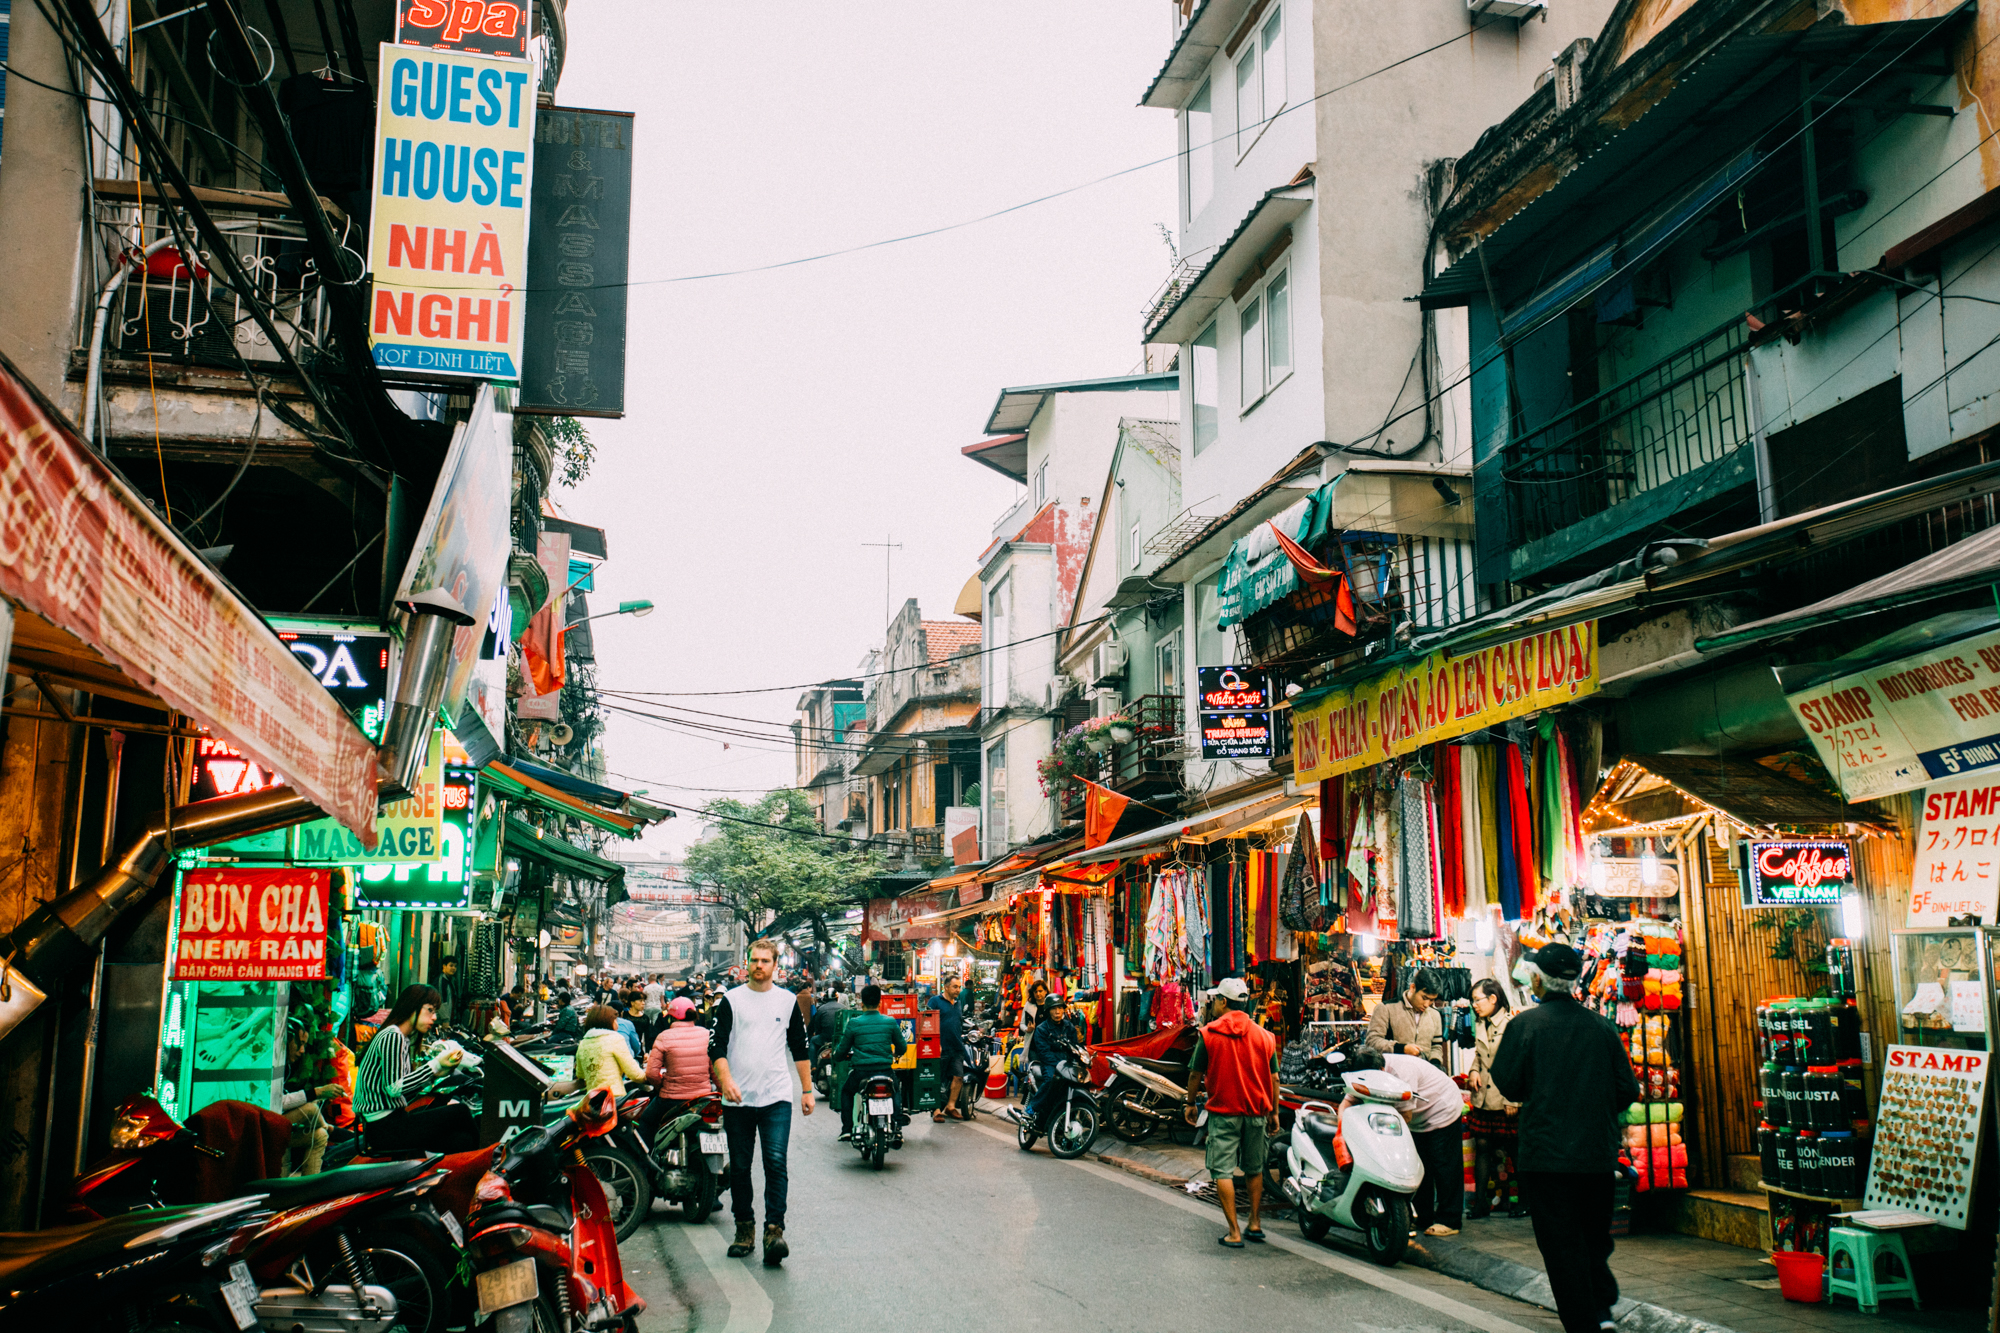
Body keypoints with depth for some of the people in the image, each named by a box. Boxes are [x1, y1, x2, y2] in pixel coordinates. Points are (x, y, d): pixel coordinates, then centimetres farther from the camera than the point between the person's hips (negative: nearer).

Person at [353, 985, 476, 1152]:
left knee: (459, 1141, -10)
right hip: (383, 1128, -9)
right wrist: (436, 1065, -18)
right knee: (460, 1112, -10)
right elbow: (394, 1088, -21)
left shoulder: (405, 1038, 16)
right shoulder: (392, 1037, -13)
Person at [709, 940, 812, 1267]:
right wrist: (725, 1079, -21)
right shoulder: (731, 1000, 3)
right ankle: (744, 1228, 20)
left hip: (776, 1097, 0)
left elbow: (799, 1049, 15)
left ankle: (774, 1230, -13)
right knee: (739, 1168, 7)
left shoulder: (788, 1001, 9)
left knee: (776, 1163, -13)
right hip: (738, 1100, 0)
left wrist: (807, 1090, 12)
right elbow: (717, 1045, -5)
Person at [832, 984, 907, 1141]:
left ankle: (846, 1129, 20)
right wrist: (896, 1054, 36)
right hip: (885, 1069, 1)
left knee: (846, 1091, 29)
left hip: (860, 1071, -1)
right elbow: (902, 1047, 12)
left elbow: (842, 1050, 5)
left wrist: (837, 1057, 29)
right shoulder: (890, 1022, 1)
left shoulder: (854, 1023, -3)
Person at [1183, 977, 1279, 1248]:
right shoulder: (1264, 1036, 2)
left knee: (1223, 1172, 1)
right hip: (1257, 1112, 3)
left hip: (1223, 1112, -3)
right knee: (1255, 1170, 19)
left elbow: (1196, 1074, -1)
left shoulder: (1209, 1033, -6)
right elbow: (1274, 1078, 5)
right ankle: (1255, 1224, 21)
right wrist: (1274, 1113, 15)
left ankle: (1234, 1232, -3)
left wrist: (1191, 1103, 13)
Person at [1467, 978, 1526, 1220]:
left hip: (1505, 1100, -6)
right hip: (1483, 1098, 7)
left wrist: (1513, 1100, -15)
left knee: (1512, 1150, 4)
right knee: (1482, 1147, 5)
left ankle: (1522, 1200, 18)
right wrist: (1474, 1070, 4)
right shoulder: (1480, 1025, 11)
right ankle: (1480, 1202, 9)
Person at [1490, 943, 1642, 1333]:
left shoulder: (1524, 1024, -9)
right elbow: (1627, 1091, 3)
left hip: (1546, 1154, -4)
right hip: (1599, 1154, 4)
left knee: (1561, 1243, 4)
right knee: (1595, 1238, 21)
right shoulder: (1603, 1027, 1)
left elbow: (1507, 1085, -7)